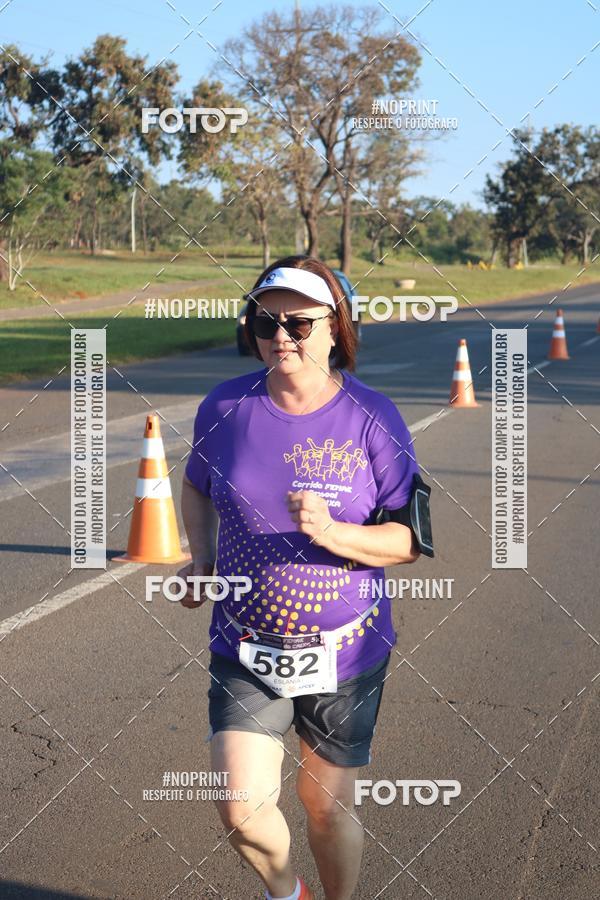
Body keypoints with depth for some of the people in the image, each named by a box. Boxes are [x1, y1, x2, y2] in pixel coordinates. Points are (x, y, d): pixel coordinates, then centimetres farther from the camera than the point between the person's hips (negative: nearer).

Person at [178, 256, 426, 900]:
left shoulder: (372, 418, -10)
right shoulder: (224, 407, -3)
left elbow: (410, 539, -8)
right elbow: (197, 487, 17)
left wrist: (333, 534, -26)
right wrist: (202, 560, 2)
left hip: (345, 651, -1)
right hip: (244, 649, 2)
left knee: (328, 806, 12)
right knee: (241, 810, -8)